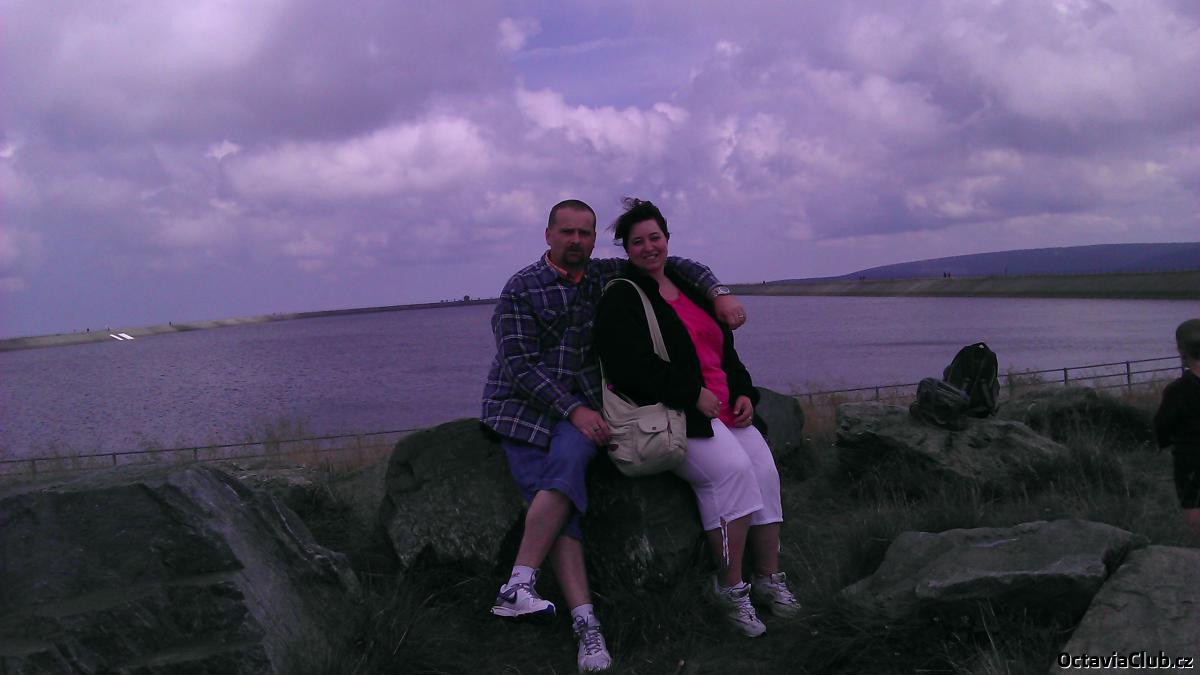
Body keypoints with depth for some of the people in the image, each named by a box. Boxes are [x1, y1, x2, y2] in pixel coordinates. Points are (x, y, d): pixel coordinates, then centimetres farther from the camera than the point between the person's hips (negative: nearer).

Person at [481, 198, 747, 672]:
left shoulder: (606, 277, 11)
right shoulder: (521, 289, -2)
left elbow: (673, 266, 19)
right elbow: (521, 366, -10)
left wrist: (719, 293, 1)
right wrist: (574, 410, -18)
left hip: (581, 407, 2)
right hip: (521, 407, -2)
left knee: (568, 462, -31)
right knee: (560, 507, -22)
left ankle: (519, 587, -33)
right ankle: (586, 623, -26)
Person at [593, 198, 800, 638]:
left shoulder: (687, 289, 22)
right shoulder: (621, 299, -1)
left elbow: (725, 350, 26)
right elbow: (630, 366, -14)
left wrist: (743, 392, 8)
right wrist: (694, 394, -16)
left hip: (721, 409, 7)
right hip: (667, 415, -7)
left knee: (765, 469, -14)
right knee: (731, 468, -28)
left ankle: (769, 579, -3)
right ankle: (730, 587, -18)